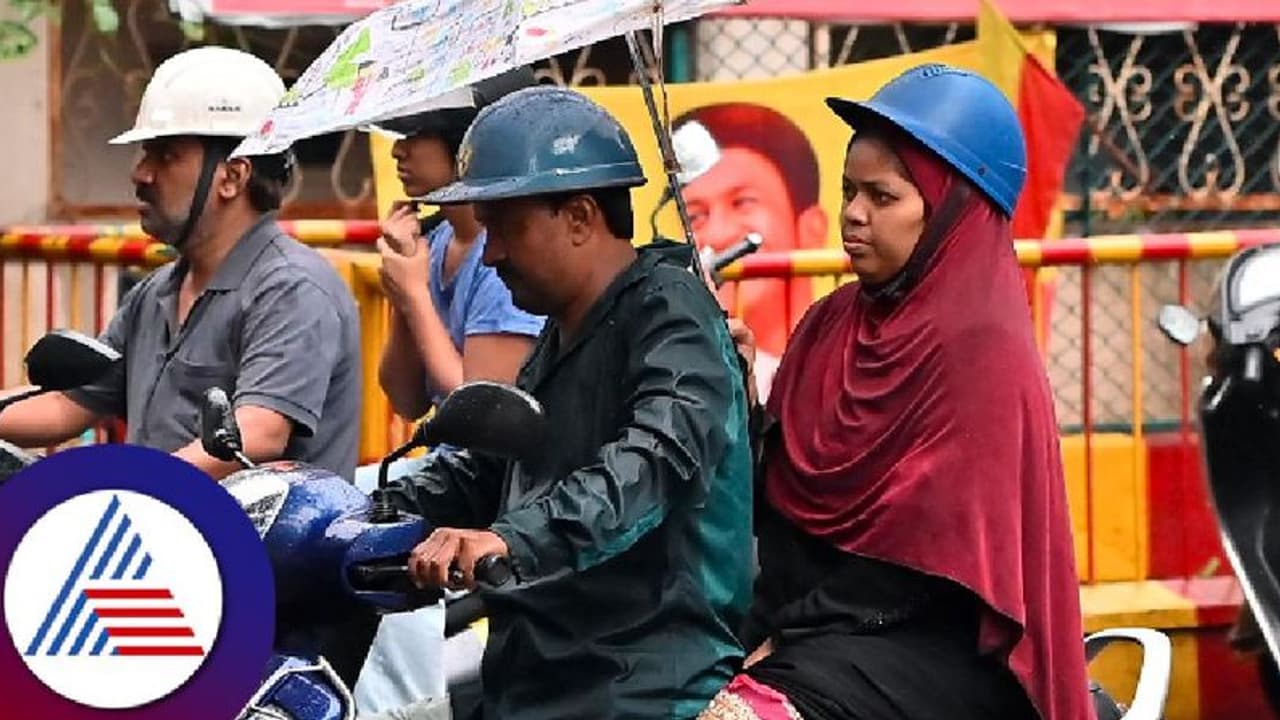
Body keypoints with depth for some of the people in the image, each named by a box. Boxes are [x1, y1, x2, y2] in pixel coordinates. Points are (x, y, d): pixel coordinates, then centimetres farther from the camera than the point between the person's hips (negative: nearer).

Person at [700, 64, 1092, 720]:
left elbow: (937, 550, -13)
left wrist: (785, 634, -12)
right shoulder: (829, 327, 12)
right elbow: (778, 509, 10)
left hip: (937, 648, -7)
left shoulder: (980, 348, -9)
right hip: (825, 628, 7)